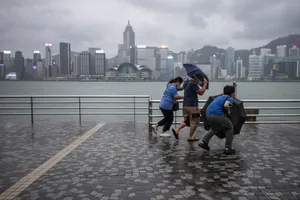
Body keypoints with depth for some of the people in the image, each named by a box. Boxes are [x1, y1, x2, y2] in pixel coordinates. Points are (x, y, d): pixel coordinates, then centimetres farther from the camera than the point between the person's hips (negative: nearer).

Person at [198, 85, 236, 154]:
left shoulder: (219, 97, 27)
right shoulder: (229, 98, 6)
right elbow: (226, 105, -16)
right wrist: (228, 111, 4)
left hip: (208, 114, 7)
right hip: (217, 115, -7)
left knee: (214, 128, 33)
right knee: (230, 128, 15)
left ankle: (204, 142, 19)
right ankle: (228, 148, 13)